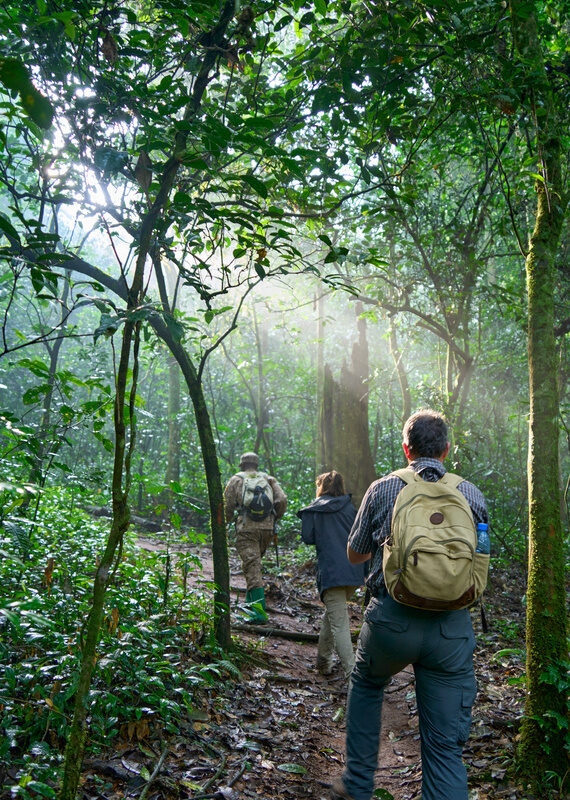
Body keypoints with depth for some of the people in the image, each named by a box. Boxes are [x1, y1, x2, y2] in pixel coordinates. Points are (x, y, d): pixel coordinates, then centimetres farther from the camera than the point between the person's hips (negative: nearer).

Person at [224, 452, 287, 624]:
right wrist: (274, 518, 17)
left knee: (252, 567, -9)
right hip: (267, 528, 4)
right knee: (255, 562, 23)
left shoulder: (236, 479, 9)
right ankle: (251, 599, 28)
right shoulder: (269, 479, 16)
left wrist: (227, 520, 21)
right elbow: (282, 500, 4)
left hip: (246, 528, -4)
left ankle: (260, 609, -18)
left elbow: (227, 504, 4)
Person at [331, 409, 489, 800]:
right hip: (453, 627, 1)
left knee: (366, 686, 30)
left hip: (391, 619, 0)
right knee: (446, 745, 9)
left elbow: (355, 554, 10)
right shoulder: (473, 496, 3)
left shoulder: (382, 489, -1)